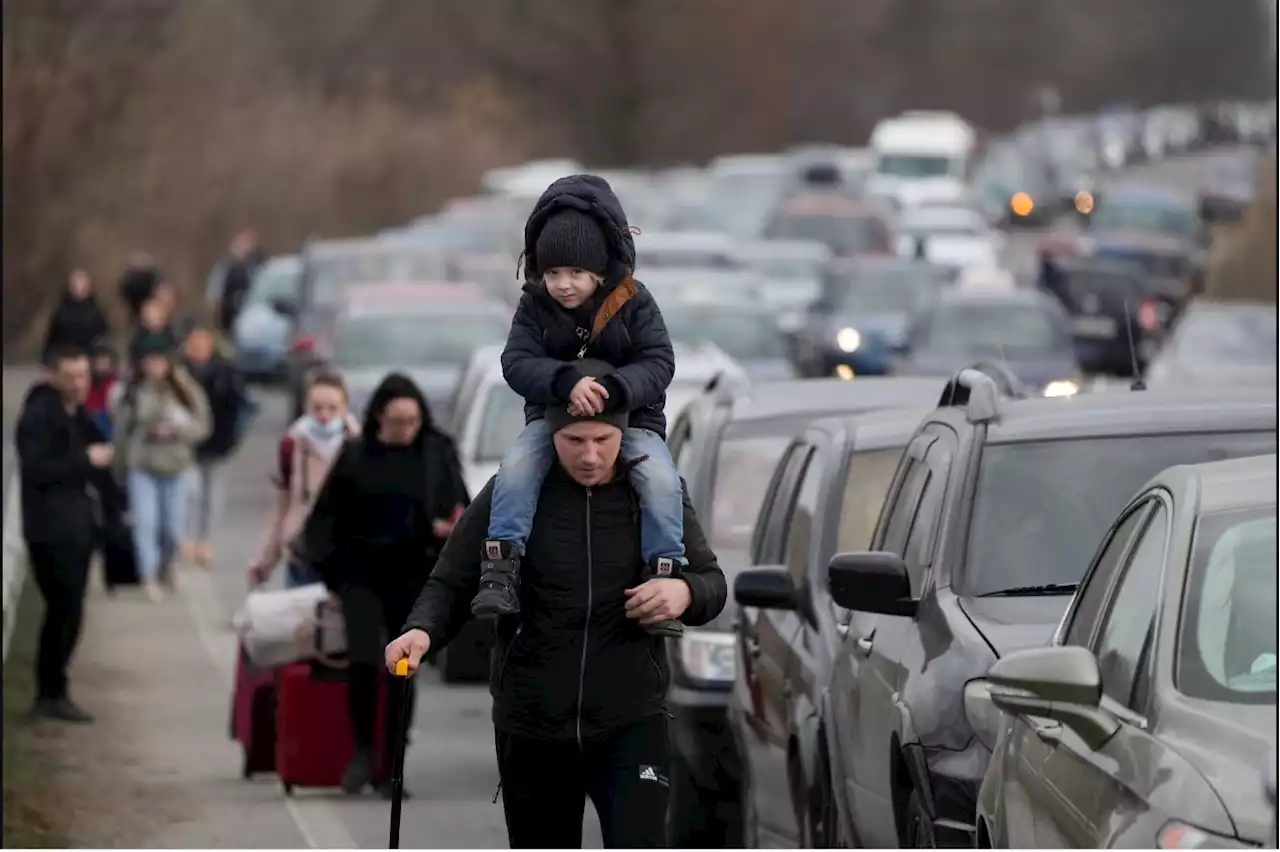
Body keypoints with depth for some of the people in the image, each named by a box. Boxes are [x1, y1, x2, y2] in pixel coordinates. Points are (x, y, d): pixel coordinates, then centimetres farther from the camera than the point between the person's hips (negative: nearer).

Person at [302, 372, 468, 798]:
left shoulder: (438, 453, 4)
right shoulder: (355, 456, 4)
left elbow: (461, 509, 8)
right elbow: (326, 516, 9)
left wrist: (452, 527, -15)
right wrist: (333, 572, 3)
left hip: (414, 574, 1)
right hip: (362, 568, -1)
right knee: (363, 659, -17)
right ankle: (362, 750, 3)